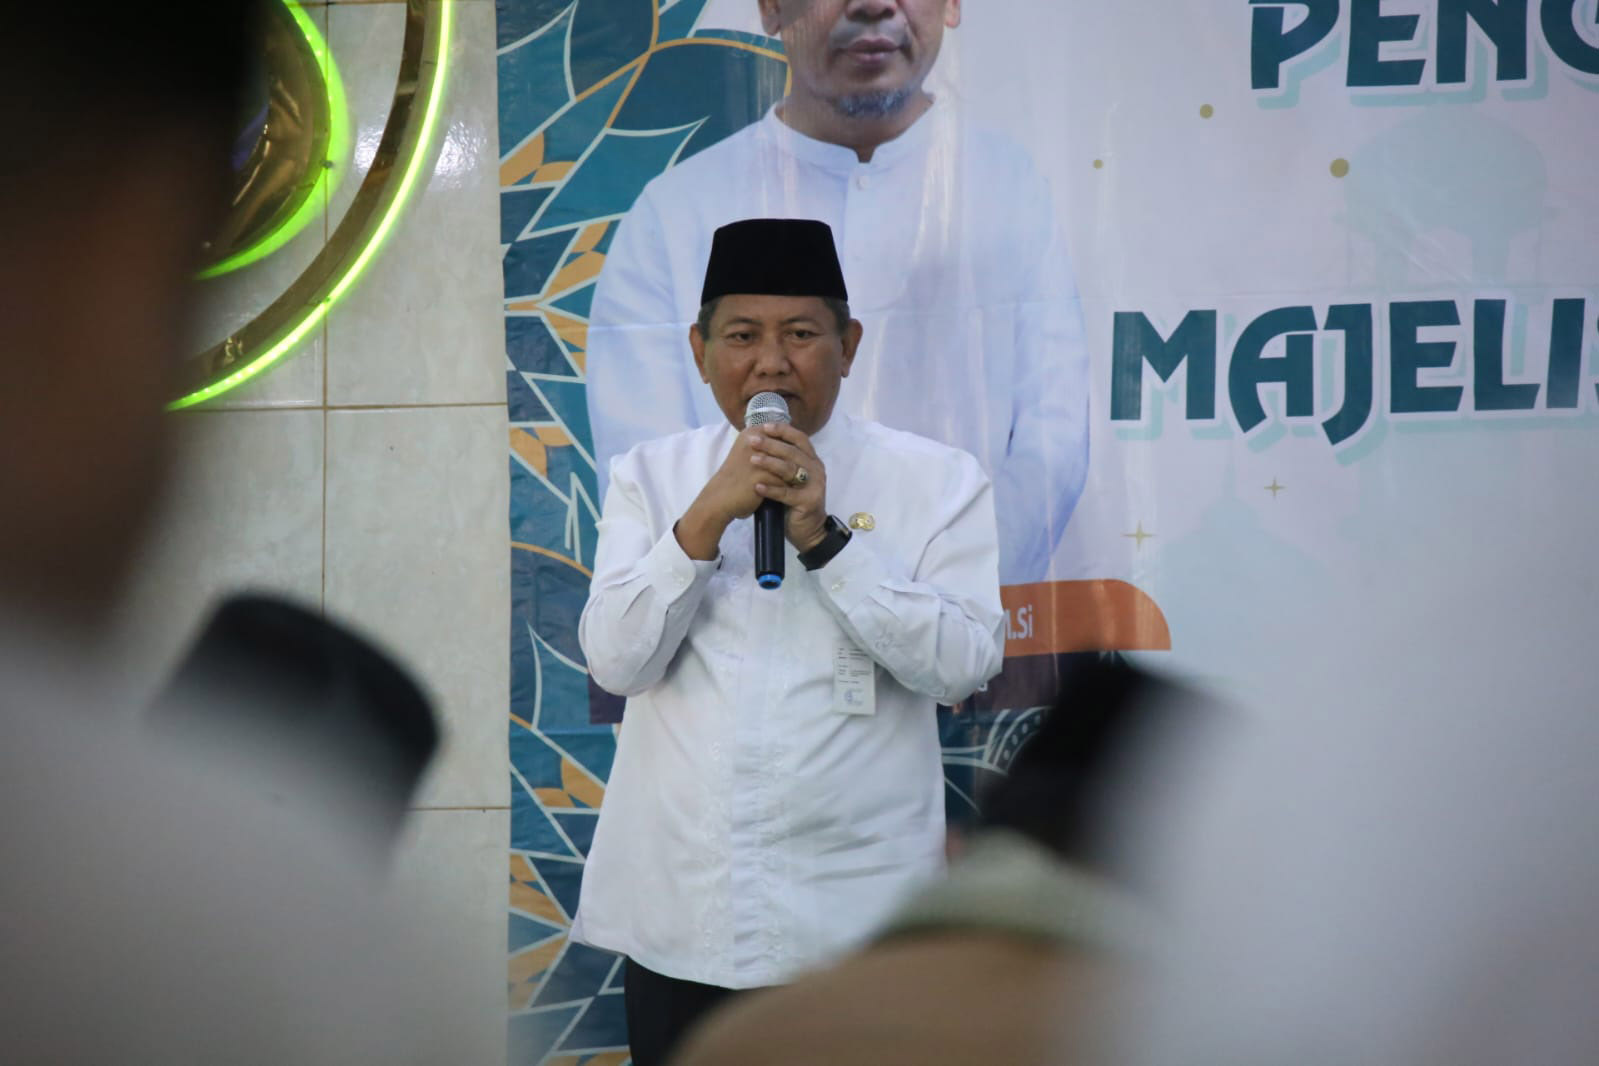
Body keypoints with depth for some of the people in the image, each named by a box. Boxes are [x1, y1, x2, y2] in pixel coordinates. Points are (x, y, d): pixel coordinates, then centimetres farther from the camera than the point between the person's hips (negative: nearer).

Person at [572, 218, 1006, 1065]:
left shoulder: (937, 480, 0)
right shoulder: (651, 476, 7)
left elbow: (960, 664, -10)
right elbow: (616, 661, -3)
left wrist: (824, 537, -17)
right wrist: (706, 519, -15)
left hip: (855, 912, -2)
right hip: (679, 915, 2)